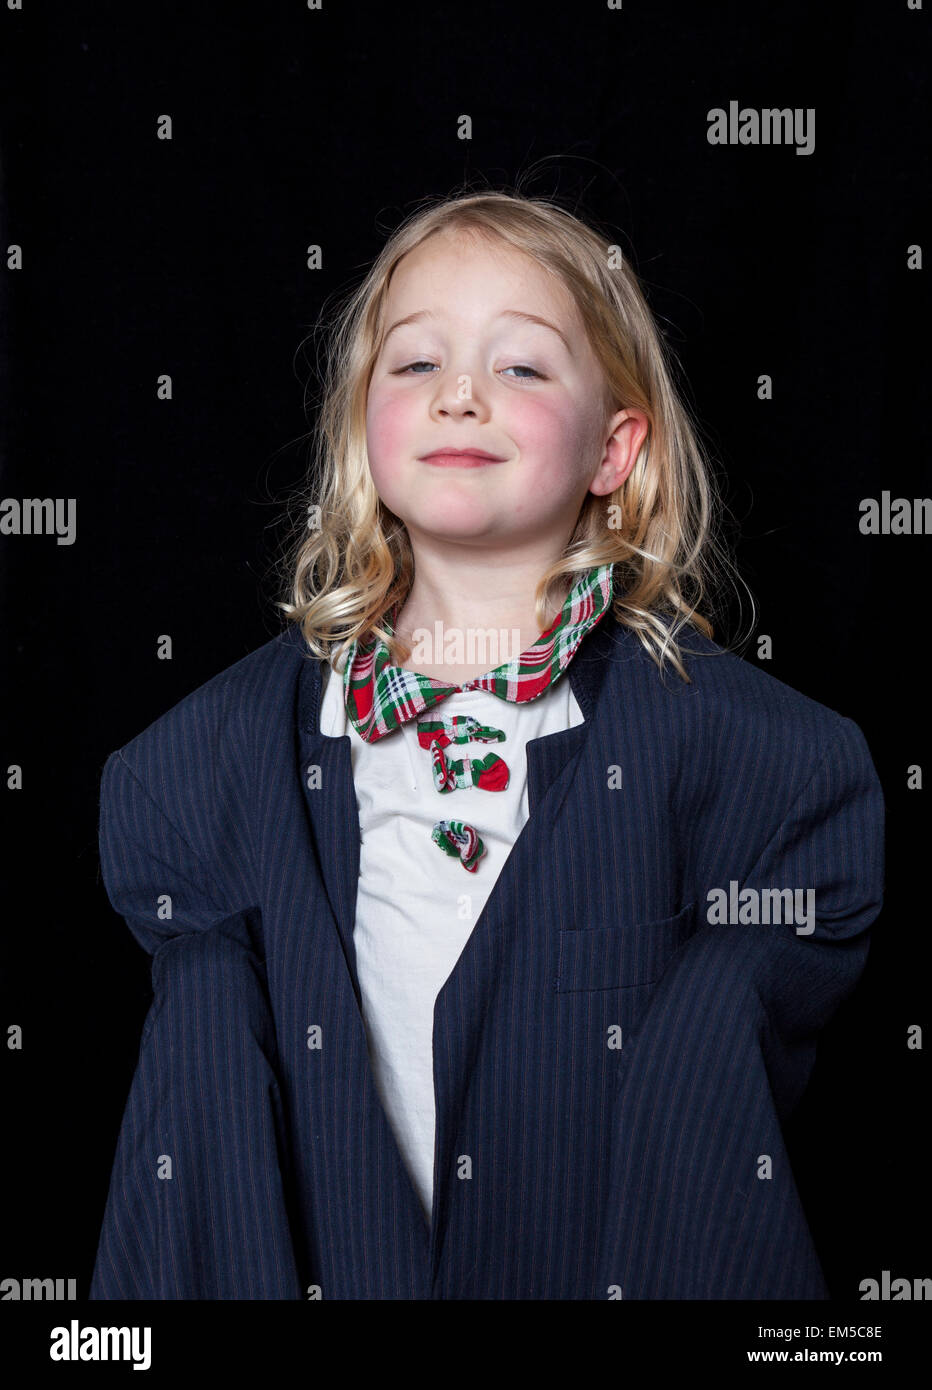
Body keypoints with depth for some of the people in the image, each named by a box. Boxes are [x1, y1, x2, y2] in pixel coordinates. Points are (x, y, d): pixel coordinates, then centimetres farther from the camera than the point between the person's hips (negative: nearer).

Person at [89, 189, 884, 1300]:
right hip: (324, 1273, 2)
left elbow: (700, 1146, -8)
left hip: (636, 1273, -1)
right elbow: (198, 1133, -2)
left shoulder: (749, 755, -6)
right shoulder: (209, 762, 0)